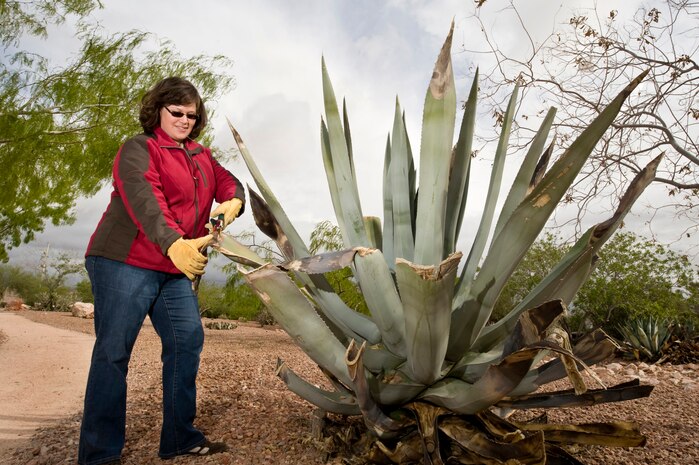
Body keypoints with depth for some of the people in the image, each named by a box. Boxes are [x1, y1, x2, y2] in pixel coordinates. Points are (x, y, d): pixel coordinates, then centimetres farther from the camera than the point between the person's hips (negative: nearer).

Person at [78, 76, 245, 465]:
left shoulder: (201, 156, 18)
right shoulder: (139, 149, -7)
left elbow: (228, 182, 12)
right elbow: (143, 197, -24)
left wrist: (234, 201, -15)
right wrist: (173, 243, -41)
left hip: (175, 269, 7)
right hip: (125, 263, -7)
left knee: (188, 339, 4)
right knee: (113, 351, -4)